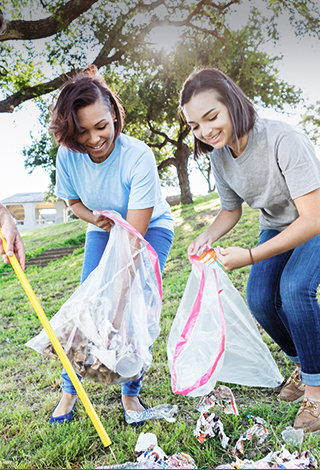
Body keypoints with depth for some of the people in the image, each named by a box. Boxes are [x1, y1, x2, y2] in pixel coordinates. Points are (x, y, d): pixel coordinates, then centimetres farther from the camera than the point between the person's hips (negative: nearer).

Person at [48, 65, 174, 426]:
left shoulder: (139, 157, -33)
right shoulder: (68, 155, -20)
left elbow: (135, 234, -33)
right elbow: (74, 202, 0)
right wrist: (94, 217, -23)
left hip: (151, 228, -3)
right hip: (103, 230, 3)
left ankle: (130, 393, 3)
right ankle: (69, 390, 11)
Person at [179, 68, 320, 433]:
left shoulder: (284, 140, -33)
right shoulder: (219, 155, -12)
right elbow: (231, 210, 3)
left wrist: (251, 256, -40)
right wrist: (207, 237, -18)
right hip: (277, 228, 6)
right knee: (260, 300, -12)